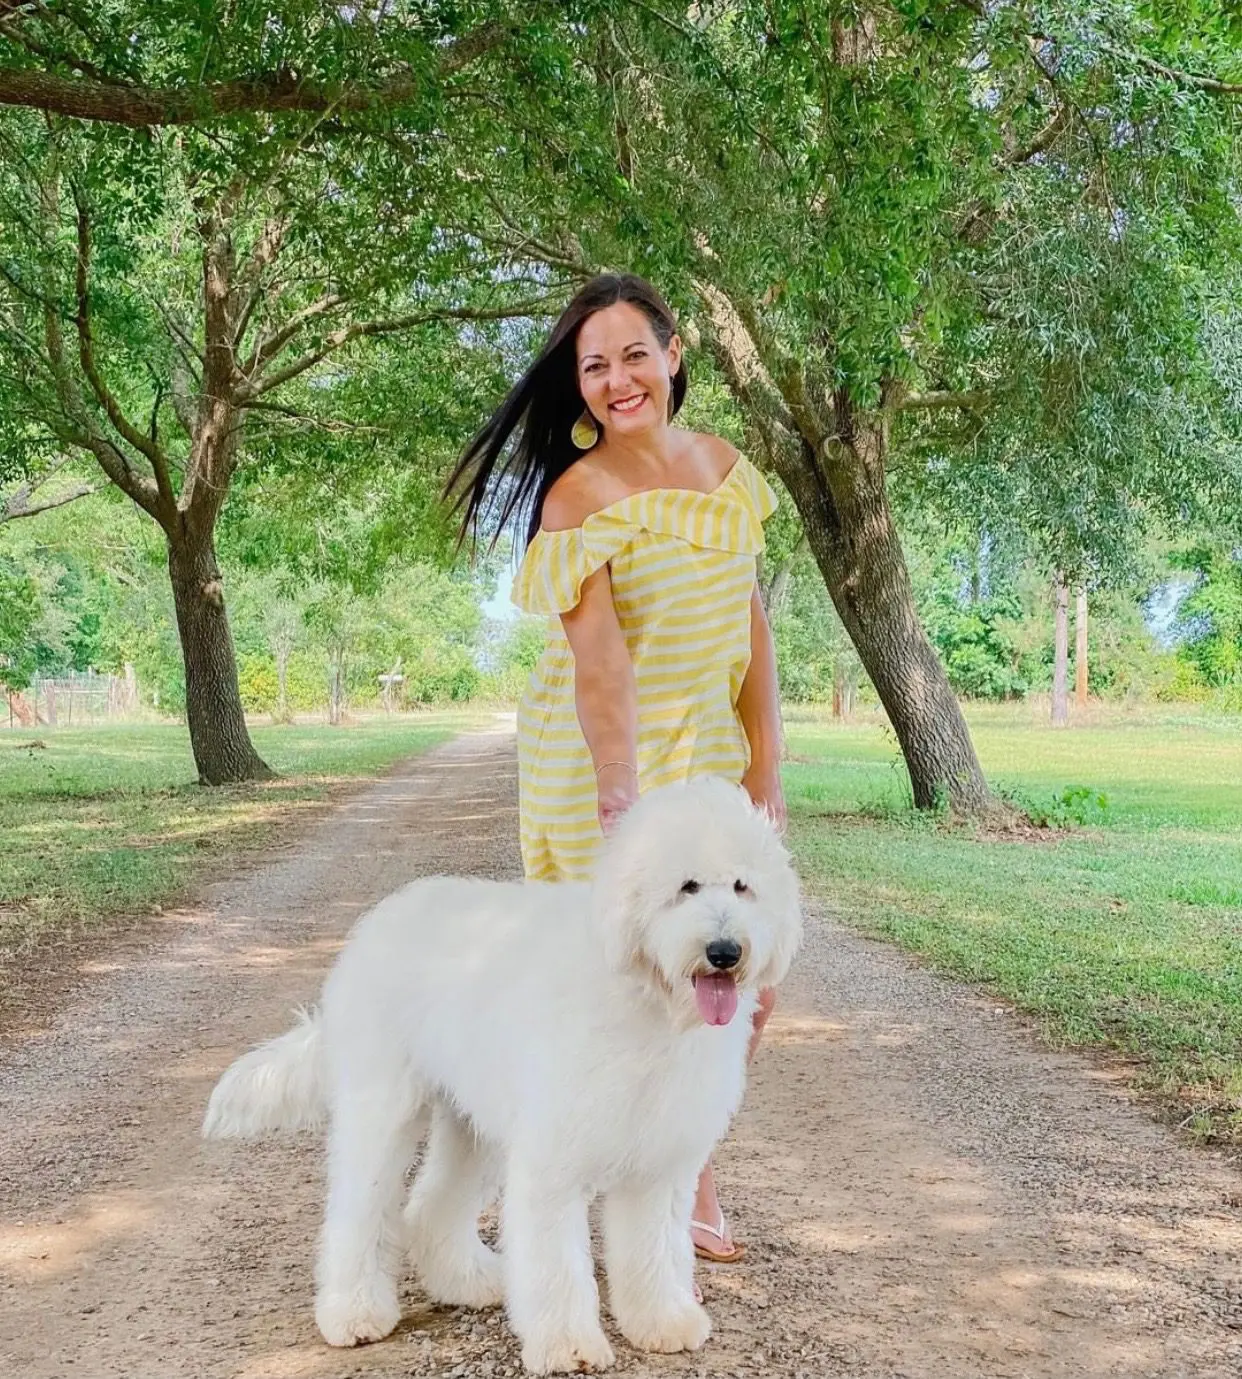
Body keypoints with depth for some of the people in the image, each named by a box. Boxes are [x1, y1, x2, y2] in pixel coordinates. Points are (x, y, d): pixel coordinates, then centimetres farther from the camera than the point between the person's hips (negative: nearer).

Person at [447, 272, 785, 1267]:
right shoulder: (579, 495, -13)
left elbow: (749, 621, 7)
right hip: (600, 757, -6)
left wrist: (766, 766, 3)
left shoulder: (722, 466, 6)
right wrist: (623, 801, -29)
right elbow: (598, 658, -23)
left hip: (709, 754, 6)